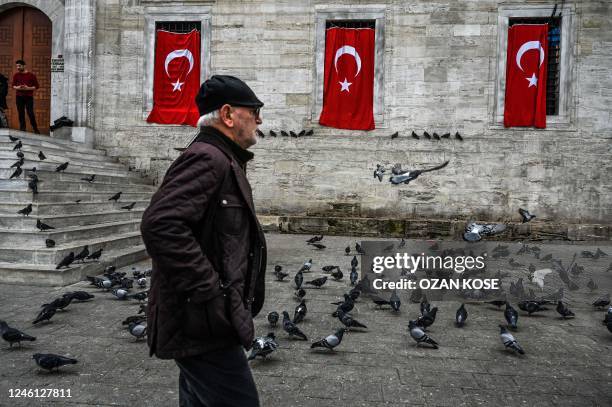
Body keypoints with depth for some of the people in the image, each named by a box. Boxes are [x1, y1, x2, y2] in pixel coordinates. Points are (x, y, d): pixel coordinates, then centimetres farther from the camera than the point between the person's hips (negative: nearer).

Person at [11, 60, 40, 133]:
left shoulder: (31, 75, -1)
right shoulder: (16, 75, 7)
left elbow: (36, 86, 0)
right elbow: (13, 85, 15)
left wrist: (28, 88, -14)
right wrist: (17, 87, -7)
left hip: (29, 97, -3)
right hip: (19, 97, 3)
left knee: (30, 113, -7)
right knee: (21, 113, 3)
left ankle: (35, 129, 3)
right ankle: (22, 129, 9)